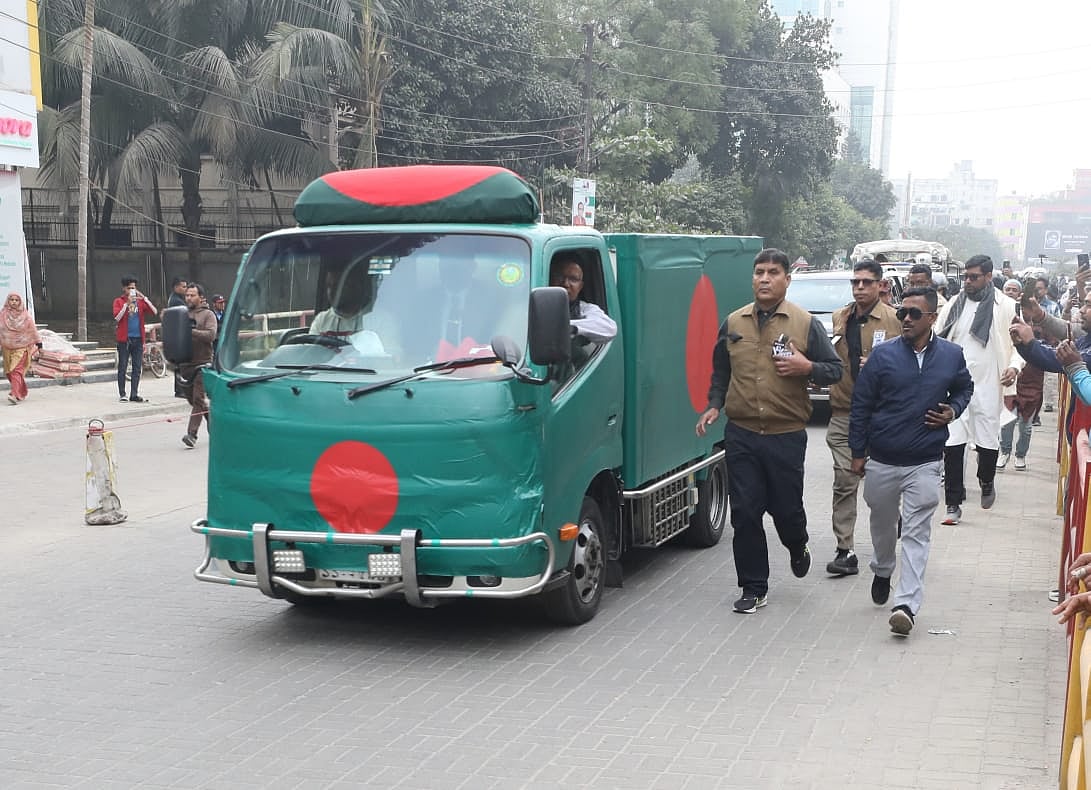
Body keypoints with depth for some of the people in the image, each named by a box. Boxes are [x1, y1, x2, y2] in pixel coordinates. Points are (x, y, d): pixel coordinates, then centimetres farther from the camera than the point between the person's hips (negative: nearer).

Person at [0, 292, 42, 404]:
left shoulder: (25, 315, -2)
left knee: (17, 371, -16)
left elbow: (33, 331, 2)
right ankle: (22, 393, 27)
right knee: (9, 372, 10)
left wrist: (39, 345, 1)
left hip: (22, 347, -4)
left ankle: (15, 395, -24)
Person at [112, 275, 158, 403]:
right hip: (124, 339, -3)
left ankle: (134, 395, 8)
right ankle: (122, 394, 4)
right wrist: (127, 303, -19)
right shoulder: (119, 301, 1)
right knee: (122, 368, -1)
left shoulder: (140, 301, 10)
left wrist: (144, 298, -10)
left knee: (137, 368, 4)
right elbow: (117, 318, -13)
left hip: (138, 339, 4)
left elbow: (155, 312, -2)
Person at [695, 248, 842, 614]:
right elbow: (720, 371, 19)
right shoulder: (733, 323, 8)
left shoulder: (806, 324, 0)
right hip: (741, 435, 2)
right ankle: (754, 588, 10)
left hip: (786, 436, -2)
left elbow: (834, 369, 4)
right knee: (745, 513, 0)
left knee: (786, 508, 6)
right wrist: (714, 405, 5)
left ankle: (798, 549, 42)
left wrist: (807, 367, -15)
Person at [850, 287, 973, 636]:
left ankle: (906, 604, -12)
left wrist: (953, 411, -3)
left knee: (917, 534, -8)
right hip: (880, 460, 1)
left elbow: (964, 388, 19)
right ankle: (882, 572, 47)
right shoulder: (883, 355, -5)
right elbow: (861, 404, 0)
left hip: (925, 463, -1)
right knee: (882, 523, 19)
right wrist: (858, 452, 0)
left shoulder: (951, 355, -1)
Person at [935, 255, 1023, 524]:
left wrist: (1015, 366, -13)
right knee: (952, 445, -2)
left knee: (988, 442, 3)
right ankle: (954, 504, 5)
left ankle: (987, 482, 36)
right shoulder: (954, 305, 9)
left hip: (988, 386, -2)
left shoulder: (1005, 306, 1)